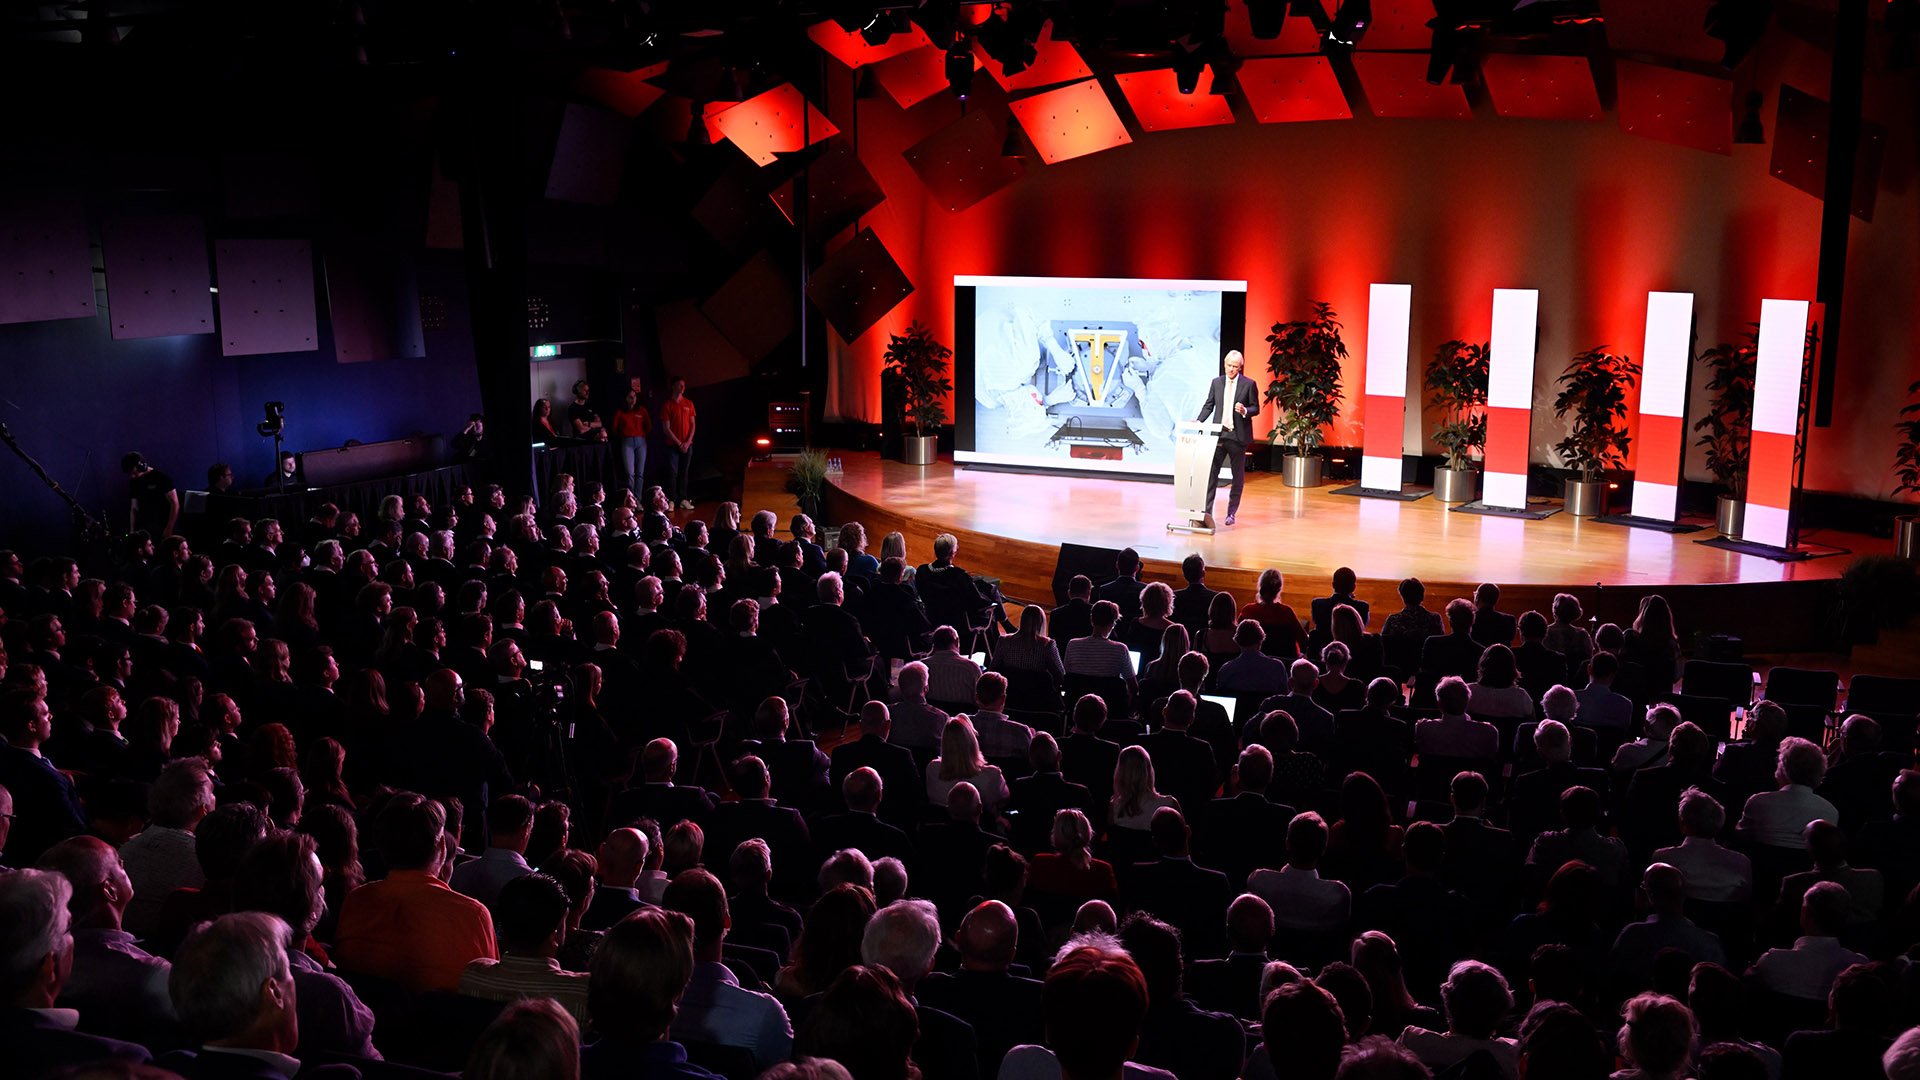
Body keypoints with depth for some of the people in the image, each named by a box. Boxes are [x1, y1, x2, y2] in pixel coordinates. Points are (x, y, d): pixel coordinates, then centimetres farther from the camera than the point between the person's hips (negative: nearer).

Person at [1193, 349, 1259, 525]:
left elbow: (1256, 408, 1)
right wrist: (1199, 421, -8)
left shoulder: (1249, 384, -1)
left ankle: (1231, 512, 16)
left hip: (1238, 435, -2)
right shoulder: (1216, 383, 8)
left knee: (1238, 475, 6)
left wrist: (1245, 411, -20)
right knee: (1211, 472, -5)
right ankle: (1207, 510, -4)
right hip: (1219, 433, 2)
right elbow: (1209, 405, 8)